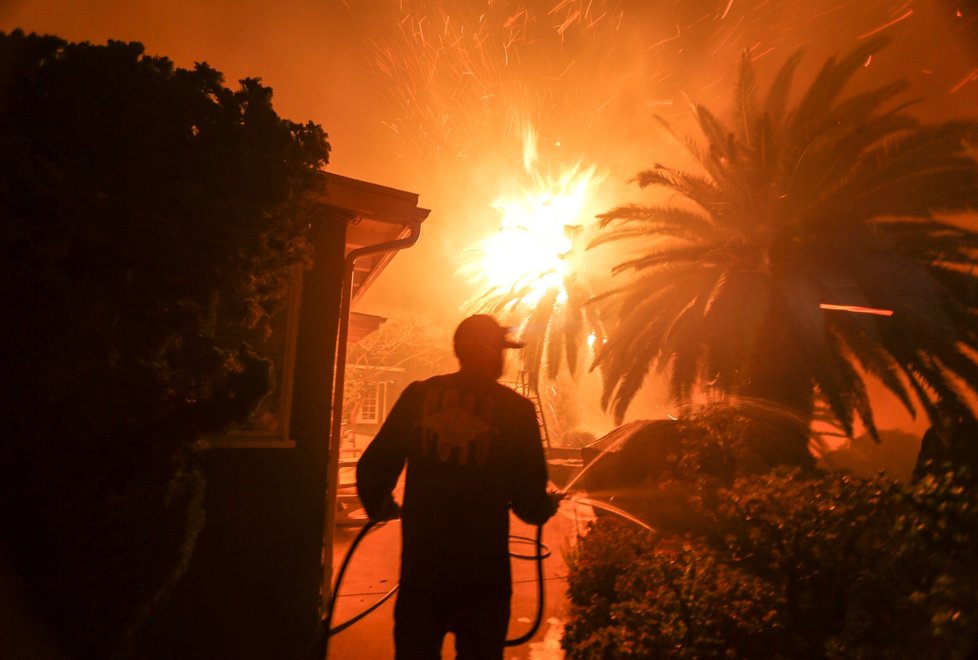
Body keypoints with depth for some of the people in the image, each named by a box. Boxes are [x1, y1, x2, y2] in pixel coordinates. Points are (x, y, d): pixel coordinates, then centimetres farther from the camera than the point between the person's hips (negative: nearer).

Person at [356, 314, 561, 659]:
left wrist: (381, 507, 19)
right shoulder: (515, 408, -9)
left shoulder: (418, 395, -3)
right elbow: (530, 503, -8)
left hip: (420, 570, 2)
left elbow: (372, 468, -2)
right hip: (484, 578, -2)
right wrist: (548, 506, 15)